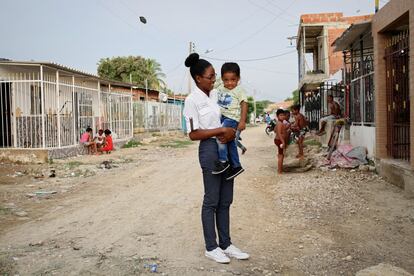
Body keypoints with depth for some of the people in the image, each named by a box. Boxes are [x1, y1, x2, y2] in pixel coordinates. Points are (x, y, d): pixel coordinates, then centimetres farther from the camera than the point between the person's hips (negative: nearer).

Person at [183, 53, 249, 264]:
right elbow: (194, 134, -14)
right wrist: (222, 131, -17)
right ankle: (211, 248, 16)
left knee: (225, 200, 12)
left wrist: (232, 133, -3)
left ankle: (225, 244, 23)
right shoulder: (192, 100, -10)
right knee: (212, 201, 2)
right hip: (210, 149, -7)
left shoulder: (216, 94, 10)